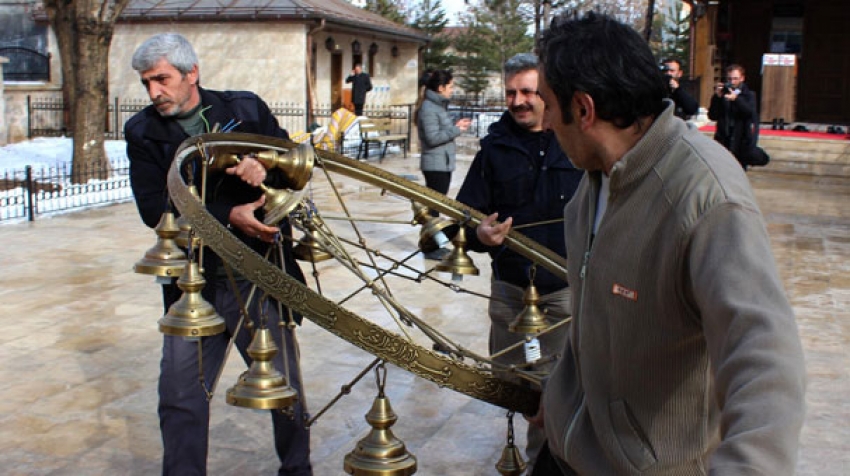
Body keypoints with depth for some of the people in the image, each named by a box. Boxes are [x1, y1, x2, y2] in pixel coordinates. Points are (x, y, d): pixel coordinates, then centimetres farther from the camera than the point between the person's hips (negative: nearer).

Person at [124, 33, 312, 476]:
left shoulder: (246, 109, 1)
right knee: (180, 393, 5)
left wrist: (266, 166, -19)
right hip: (192, 284, 1)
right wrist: (228, 216, -21)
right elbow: (153, 208, -9)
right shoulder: (143, 132, 2)